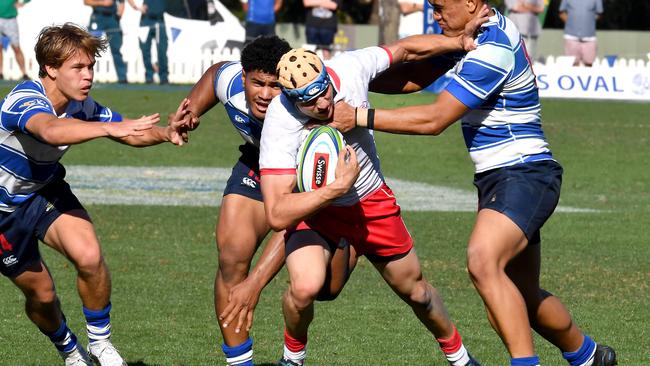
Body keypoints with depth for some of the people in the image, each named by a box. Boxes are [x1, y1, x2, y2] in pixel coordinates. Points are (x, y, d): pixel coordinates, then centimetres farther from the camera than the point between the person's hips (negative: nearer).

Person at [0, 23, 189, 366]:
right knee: (40, 292, 2)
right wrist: (110, 128, -67)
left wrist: (166, 132, -24)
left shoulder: (83, 106, -12)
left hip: (45, 191, 5)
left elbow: (131, 133, -1)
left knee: (89, 256, -20)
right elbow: (50, 131, -56)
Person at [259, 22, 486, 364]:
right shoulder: (280, 127, -35)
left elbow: (405, 49, -3)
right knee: (305, 287, -28)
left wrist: (461, 41, -11)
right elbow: (277, 214, -37)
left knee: (415, 290, 14)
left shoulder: (349, 67, -25)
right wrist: (336, 188, -44)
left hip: (372, 201, 4)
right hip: (312, 205, -4)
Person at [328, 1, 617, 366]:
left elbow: (435, 119, -21)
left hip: (524, 175, -11)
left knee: (483, 262, -31)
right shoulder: (477, 33, 10)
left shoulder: (492, 50, -21)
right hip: (498, 180, 11)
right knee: (523, 297, 18)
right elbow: (415, 77, 14)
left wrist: (361, 116, -20)